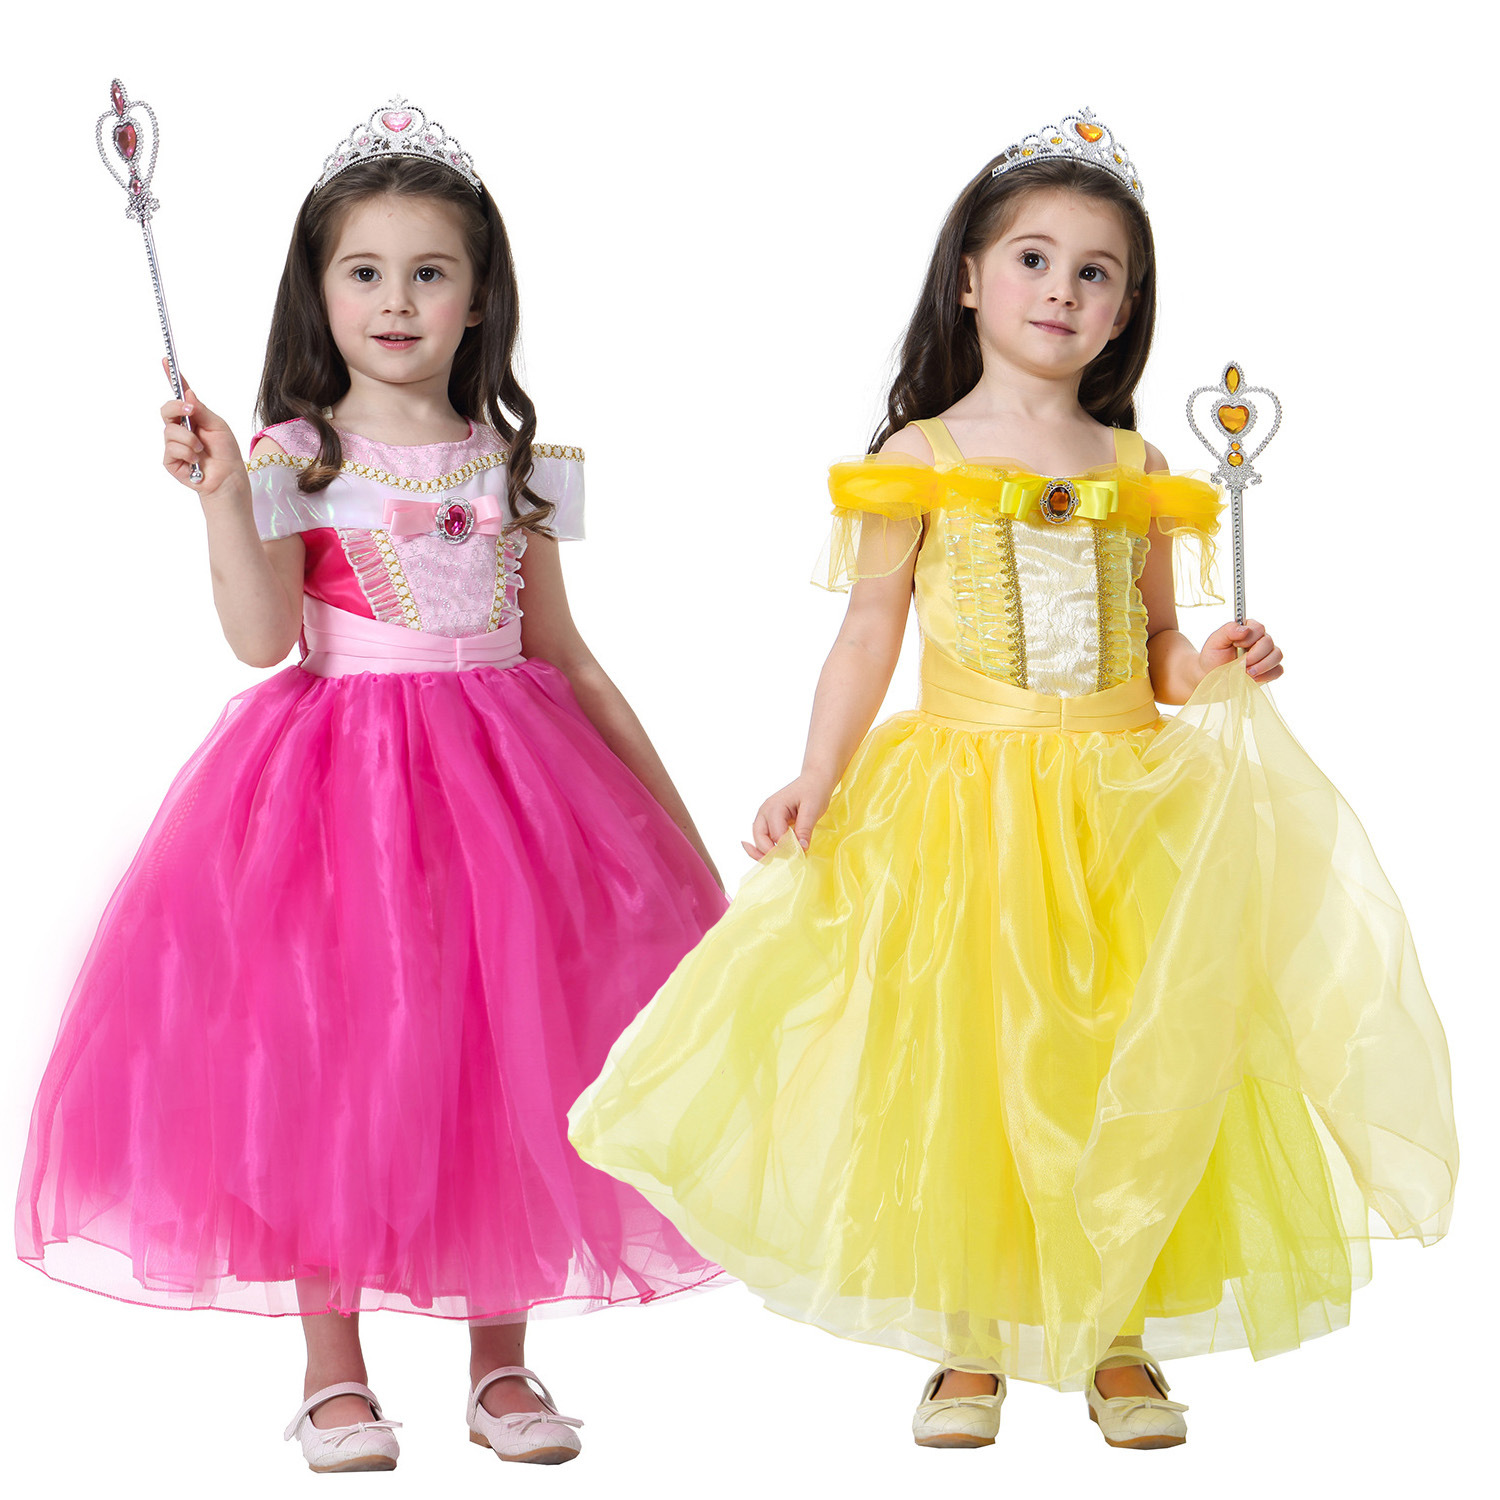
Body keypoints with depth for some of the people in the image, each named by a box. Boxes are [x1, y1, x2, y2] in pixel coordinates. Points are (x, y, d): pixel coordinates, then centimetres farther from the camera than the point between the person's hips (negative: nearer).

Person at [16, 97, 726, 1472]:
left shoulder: (518, 464, 8)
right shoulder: (296, 459, -2)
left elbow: (564, 656, 13)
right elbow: (261, 636, -15)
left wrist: (670, 810, 12)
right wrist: (220, 492, -25)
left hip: (506, 774, 3)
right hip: (341, 776, -3)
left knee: (508, 1063, 2)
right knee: (329, 1060, -1)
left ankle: (501, 1364, 17)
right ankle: (334, 1375, 13)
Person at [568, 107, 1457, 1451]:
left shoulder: (1135, 468, 8)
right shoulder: (920, 457, 1)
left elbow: (1154, 646, 13)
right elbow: (869, 633, -1)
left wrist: (1214, 668, -8)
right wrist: (817, 781, -10)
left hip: (1122, 799, 2)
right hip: (966, 794, -2)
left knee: (1127, 1067, 3)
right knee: (963, 1060, 0)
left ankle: (1121, 1336, 17)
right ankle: (971, 1344, 14)